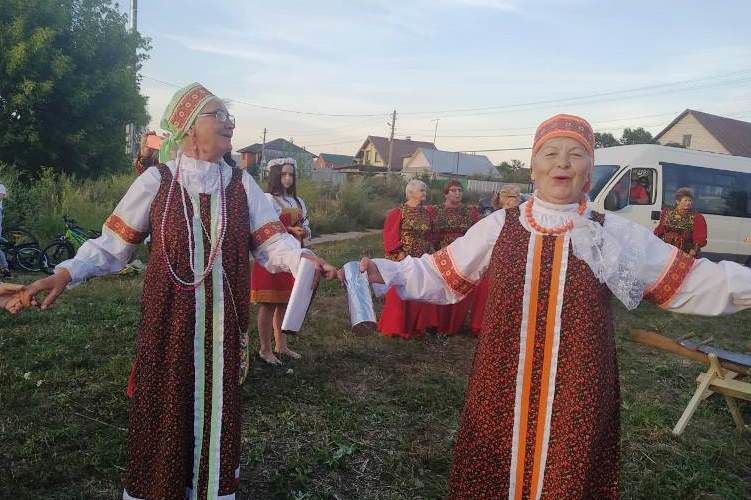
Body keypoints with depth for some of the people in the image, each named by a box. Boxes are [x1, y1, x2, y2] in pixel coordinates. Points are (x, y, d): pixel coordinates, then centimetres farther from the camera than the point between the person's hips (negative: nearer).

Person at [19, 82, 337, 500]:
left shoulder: (242, 184, 3)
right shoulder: (156, 181, -4)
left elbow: (270, 240, -3)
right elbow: (114, 242, -1)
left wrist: (301, 257, -23)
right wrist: (69, 271, -16)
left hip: (223, 324, 2)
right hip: (169, 321, -2)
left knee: (217, 407, 14)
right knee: (165, 408, 8)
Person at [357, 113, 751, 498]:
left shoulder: (614, 234, 1)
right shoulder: (499, 226, 1)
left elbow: (687, 281, 4)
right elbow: (442, 274, 5)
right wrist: (383, 273, -3)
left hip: (576, 393, 0)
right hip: (504, 389, 1)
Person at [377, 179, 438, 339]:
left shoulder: (428, 213, 8)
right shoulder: (398, 213, -9)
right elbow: (390, 236, -11)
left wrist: (430, 252, 6)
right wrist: (401, 253, -17)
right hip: (402, 260, -5)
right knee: (399, 294, 1)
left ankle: (417, 326, 22)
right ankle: (397, 327, 13)